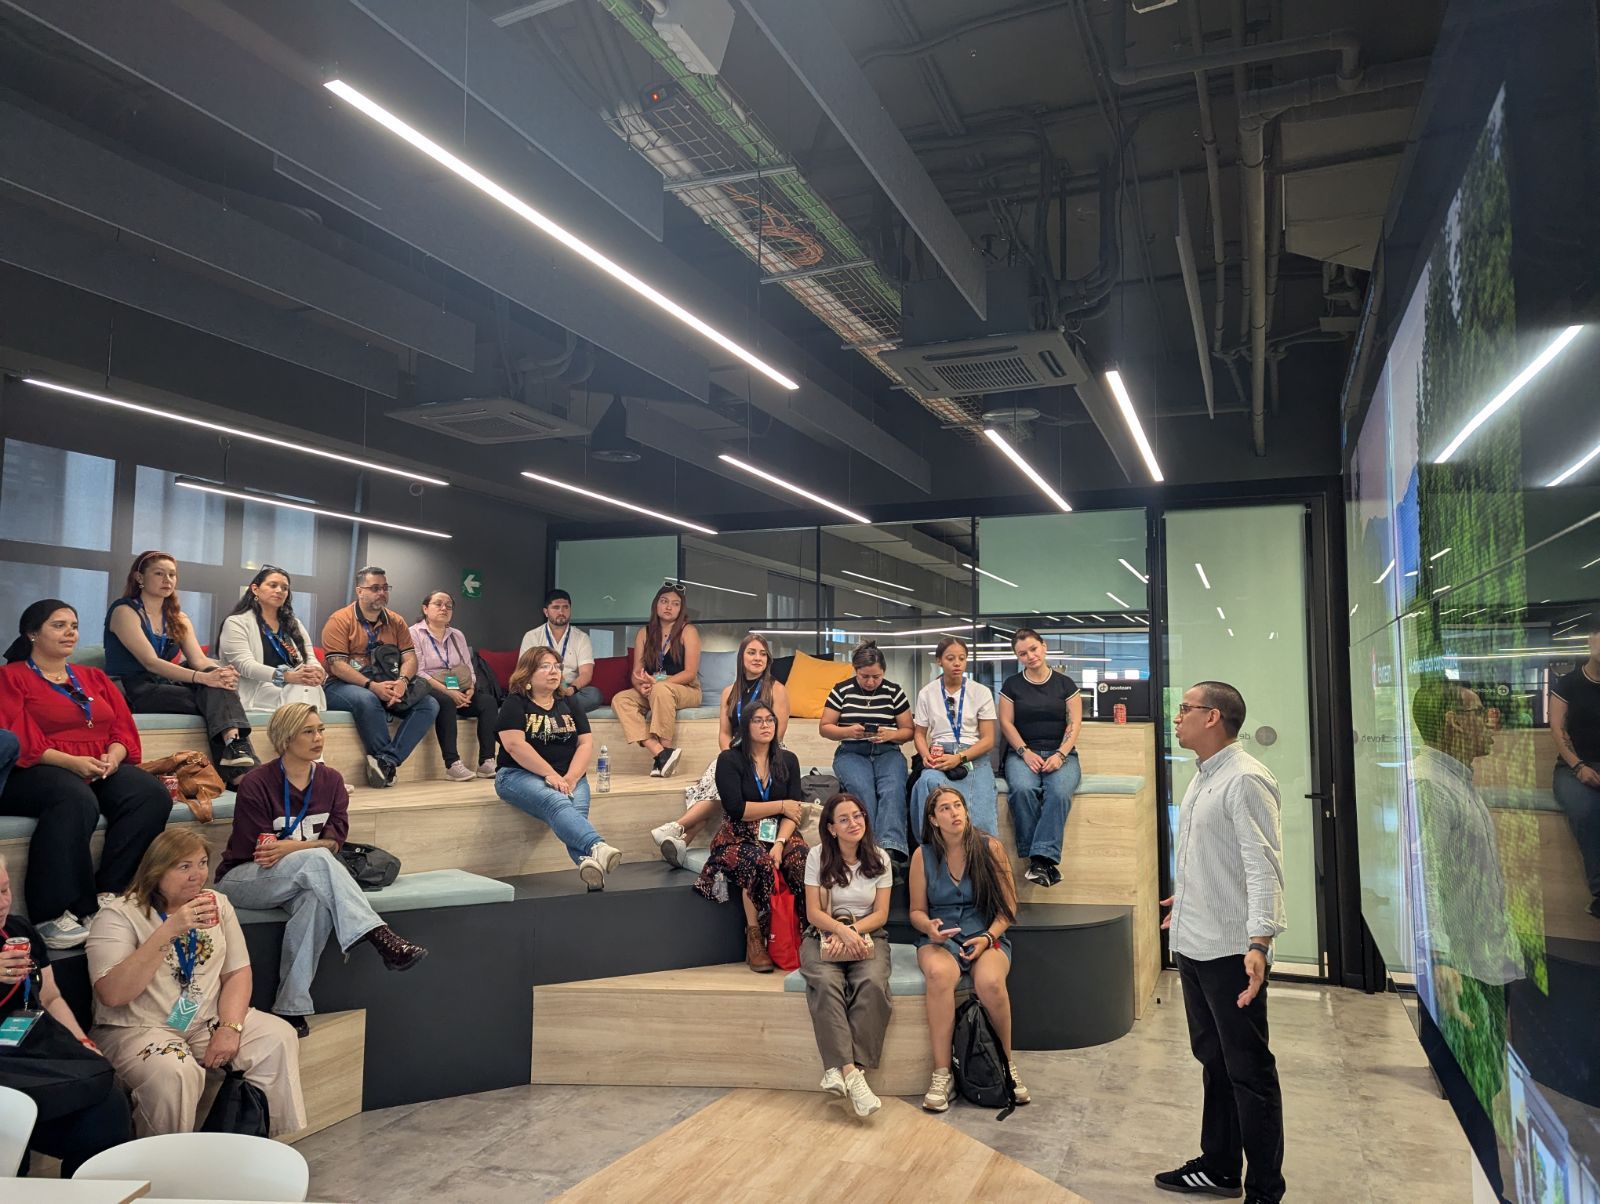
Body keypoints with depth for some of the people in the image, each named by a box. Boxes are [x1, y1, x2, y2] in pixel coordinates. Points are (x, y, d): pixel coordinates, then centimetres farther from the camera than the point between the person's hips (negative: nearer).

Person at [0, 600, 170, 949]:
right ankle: (52, 913, -35)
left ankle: (108, 895, -26)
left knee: (152, 795, -27)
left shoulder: (94, 678, 23)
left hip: (102, 770, 5)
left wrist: (113, 756, -9)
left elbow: (124, 731, 14)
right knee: (76, 799, -40)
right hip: (37, 772, -5)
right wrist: (71, 762, -20)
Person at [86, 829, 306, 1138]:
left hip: (207, 1020, 5)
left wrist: (230, 1027, -13)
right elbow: (112, 994, -21)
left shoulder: (217, 904, 8)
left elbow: (237, 973, 5)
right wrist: (168, 932, -27)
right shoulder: (119, 915, -8)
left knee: (278, 1038, -18)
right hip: (137, 1029, -5)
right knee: (174, 1072, -35)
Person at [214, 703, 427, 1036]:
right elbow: (261, 852, -14)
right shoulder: (256, 783, -12)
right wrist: (309, 848, -13)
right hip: (242, 879, -4)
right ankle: (381, 937, -42)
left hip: (301, 878, 4)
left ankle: (291, 1008, -30)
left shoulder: (331, 780, 3)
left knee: (317, 901, -35)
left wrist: (291, 847, -20)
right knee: (316, 861, -35)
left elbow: (335, 841, -5)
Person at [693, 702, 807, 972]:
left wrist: (779, 843, -15)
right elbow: (736, 809, -11)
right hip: (740, 838, -3)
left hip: (780, 834, 3)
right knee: (759, 862, -35)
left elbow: (793, 811, 1)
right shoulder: (730, 760, 1)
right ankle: (754, 937, -20)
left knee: (804, 862, -30)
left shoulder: (788, 760, 11)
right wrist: (780, 805, -6)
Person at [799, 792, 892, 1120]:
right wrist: (841, 930, -22)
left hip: (866, 935, 1)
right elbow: (813, 913, -3)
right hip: (823, 935, -1)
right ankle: (850, 1072, -40)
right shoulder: (818, 856, 0)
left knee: (872, 984, -33)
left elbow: (881, 914, 3)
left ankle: (838, 1069, -33)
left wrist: (852, 930, -15)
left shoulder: (879, 858, 5)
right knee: (826, 983, -35)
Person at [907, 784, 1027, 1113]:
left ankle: (1008, 1065, -7)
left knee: (989, 981, -33)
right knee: (939, 974, -35)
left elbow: (1008, 907, 4)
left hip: (987, 935, 0)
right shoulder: (923, 855, 3)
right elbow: (917, 911, 10)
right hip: (939, 938, 0)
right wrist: (929, 927, -13)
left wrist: (988, 937, -11)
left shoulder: (990, 848, 0)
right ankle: (941, 1074, -27)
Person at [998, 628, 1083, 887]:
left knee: (1059, 791, -34)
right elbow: (1006, 723, 5)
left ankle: (1042, 858, -36)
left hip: (1060, 752, 0)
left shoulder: (1065, 683, 10)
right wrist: (1026, 753, -9)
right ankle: (1045, 861, -27)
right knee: (1022, 789, -33)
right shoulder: (1012, 685, 12)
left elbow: (1075, 723, 4)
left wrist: (1060, 755, -12)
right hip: (1023, 752, 0)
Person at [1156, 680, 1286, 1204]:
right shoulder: (1202, 779, 11)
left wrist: (1259, 942, -32)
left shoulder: (1245, 780, -17)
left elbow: (1263, 866, -24)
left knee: (1248, 1072, 3)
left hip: (1231, 950, -9)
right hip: (1193, 944, 9)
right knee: (1214, 1061, 20)